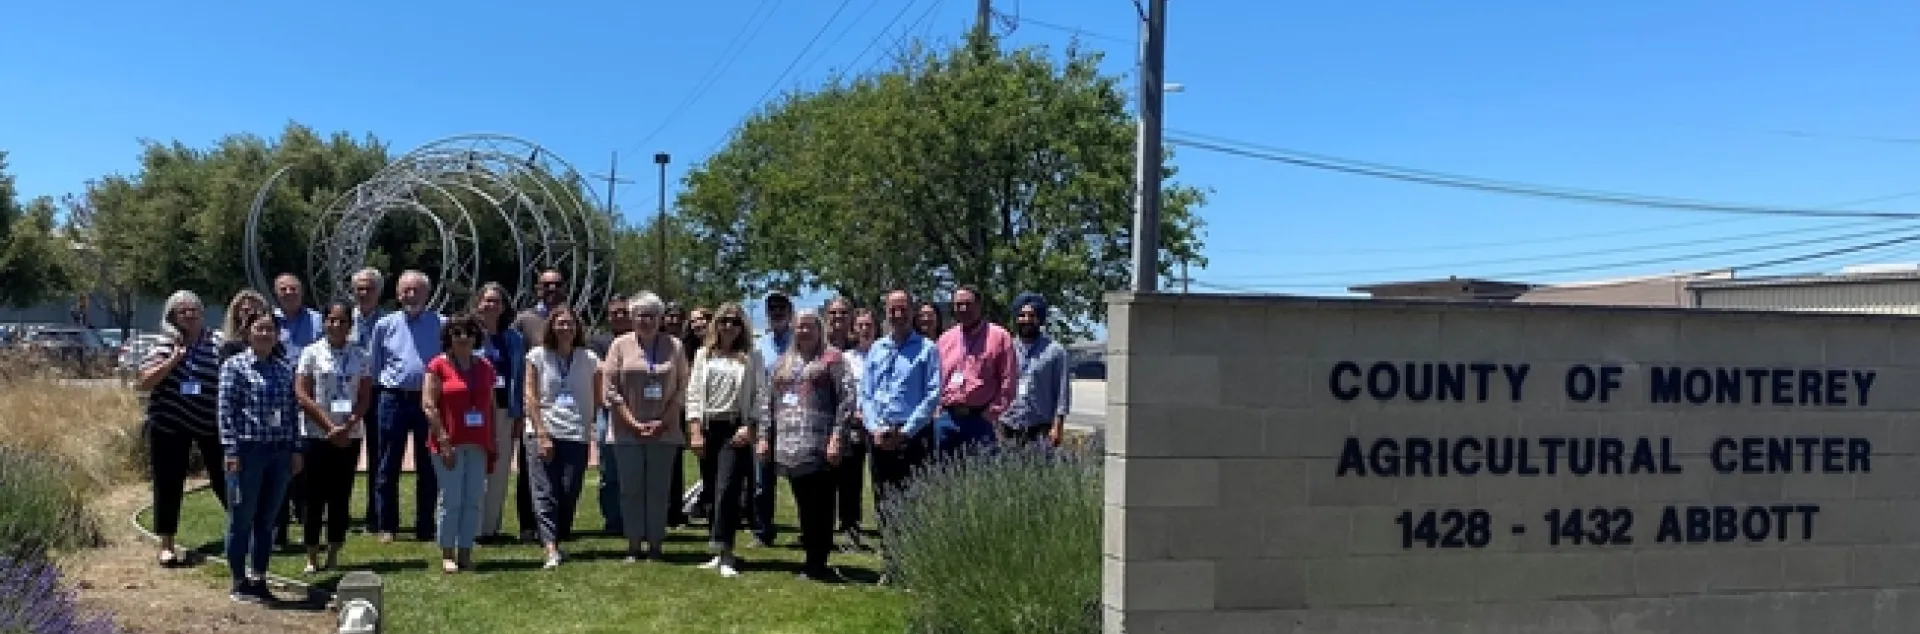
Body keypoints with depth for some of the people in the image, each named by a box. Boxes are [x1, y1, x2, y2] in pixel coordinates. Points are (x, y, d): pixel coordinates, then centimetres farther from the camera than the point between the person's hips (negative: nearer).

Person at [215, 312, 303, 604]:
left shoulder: (285, 370, 12)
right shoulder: (234, 366, -2)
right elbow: (226, 410, -6)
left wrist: (296, 449, 10)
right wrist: (231, 450, -12)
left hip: (279, 452, 5)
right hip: (247, 449, -5)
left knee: (267, 520, 11)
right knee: (241, 519, 3)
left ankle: (259, 580, 19)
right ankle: (239, 583, 13)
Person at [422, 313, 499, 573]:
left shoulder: (484, 367, 12)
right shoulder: (439, 366, -3)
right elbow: (428, 405, -9)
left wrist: (493, 443, 12)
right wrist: (443, 440, -15)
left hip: (478, 445, 5)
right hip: (449, 444, -5)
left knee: (474, 500, 5)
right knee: (451, 500, -1)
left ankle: (466, 552, 12)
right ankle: (447, 554, 7)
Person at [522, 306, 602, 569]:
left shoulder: (589, 359, 7)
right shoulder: (538, 356, 4)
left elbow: (597, 399, 13)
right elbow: (530, 397, 0)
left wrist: (589, 423, 1)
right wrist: (541, 434, -8)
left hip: (577, 436, 1)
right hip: (542, 433, -1)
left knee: (569, 494, 1)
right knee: (545, 493, -9)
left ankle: (559, 542, 16)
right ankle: (551, 549, -15)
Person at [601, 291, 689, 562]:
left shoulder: (674, 346, 6)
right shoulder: (620, 346, 4)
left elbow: (682, 388, 4)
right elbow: (611, 389, 0)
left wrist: (663, 421, -7)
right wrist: (633, 422, -8)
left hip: (664, 432, 0)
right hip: (627, 433, 0)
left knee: (659, 490, 3)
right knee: (631, 489, 2)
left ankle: (655, 544, 10)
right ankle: (633, 544, 10)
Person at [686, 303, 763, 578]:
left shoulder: (751, 358, 3)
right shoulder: (704, 354, 11)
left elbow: (759, 395, 0)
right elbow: (693, 393, 8)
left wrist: (750, 426, -11)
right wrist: (695, 430, 0)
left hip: (736, 430, -4)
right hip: (707, 428, 4)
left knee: (727, 490, -13)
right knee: (710, 491, 6)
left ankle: (724, 551, -14)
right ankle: (720, 553, 13)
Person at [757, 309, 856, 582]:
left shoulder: (832, 359, 2)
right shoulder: (782, 363, 20)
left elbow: (847, 400, -6)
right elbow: (767, 401, 20)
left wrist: (837, 437, -14)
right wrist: (764, 436, 11)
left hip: (821, 449, -5)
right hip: (790, 448, 5)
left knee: (821, 508, -4)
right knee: (804, 507, 6)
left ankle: (818, 563, 3)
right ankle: (813, 561, 12)